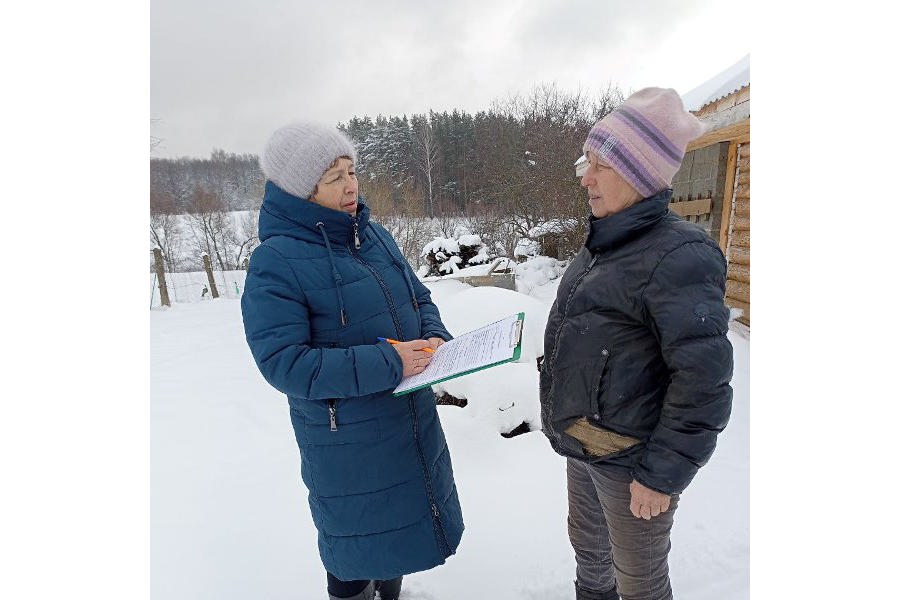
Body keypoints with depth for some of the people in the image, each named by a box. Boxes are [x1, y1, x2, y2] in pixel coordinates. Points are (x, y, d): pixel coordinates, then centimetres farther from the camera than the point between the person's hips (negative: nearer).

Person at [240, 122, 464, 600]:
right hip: (348, 441, -6)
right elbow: (283, 362, -24)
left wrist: (435, 337, -10)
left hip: (411, 419, 7)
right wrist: (386, 363, -28)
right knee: (359, 544, 15)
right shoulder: (275, 262, -19)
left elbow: (418, 299, 11)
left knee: (397, 523, 26)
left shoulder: (373, 234, 1)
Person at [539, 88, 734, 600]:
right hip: (583, 443, 8)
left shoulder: (678, 255, -22)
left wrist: (662, 474, -17)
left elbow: (704, 380, -22)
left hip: (629, 460, -8)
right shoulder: (604, 244, 5)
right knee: (588, 546, 28)